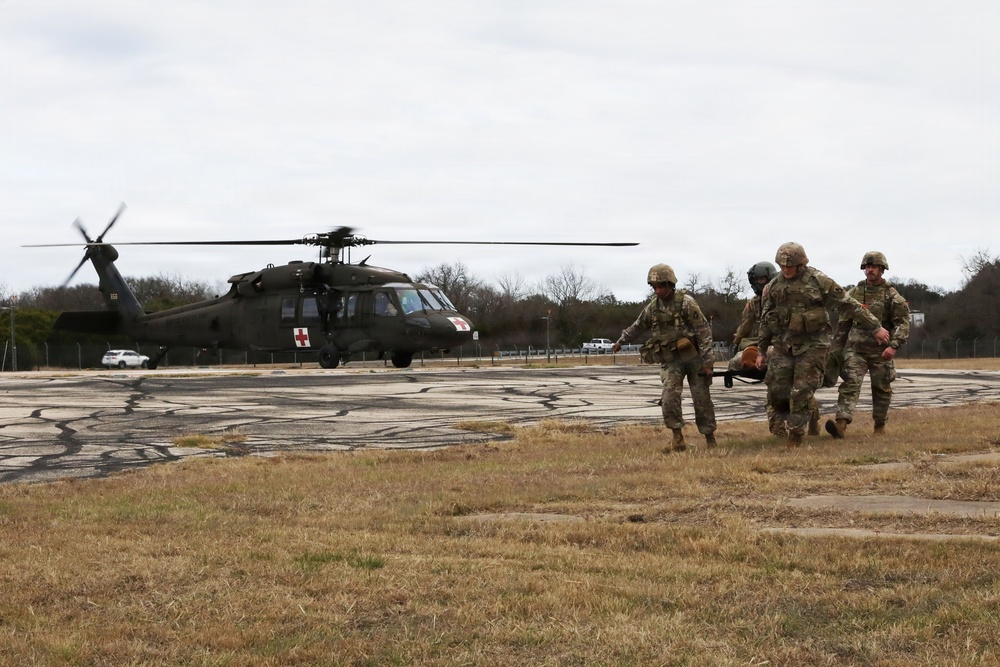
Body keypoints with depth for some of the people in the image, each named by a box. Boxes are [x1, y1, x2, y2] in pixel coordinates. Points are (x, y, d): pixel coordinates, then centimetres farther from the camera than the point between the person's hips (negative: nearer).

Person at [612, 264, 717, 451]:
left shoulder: (686, 302, -12)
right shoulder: (653, 307, 5)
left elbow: (703, 330, -14)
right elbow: (637, 326, 24)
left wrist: (707, 360, -19)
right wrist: (620, 341, 35)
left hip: (693, 357, -4)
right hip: (670, 360, 4)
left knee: (702, 398, 0)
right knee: (669, 397, -15)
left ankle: (710, 438, 14)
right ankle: (677, 439, -7)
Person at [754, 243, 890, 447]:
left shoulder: (819, 281, -9)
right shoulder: (774, 286, 4)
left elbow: (849, 305, -5)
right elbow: (766, 321, 14)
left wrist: (875, 327, -2)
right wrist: (761, 350, 16)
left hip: (812, 346, -4)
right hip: (783, 345, 4)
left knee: (801, 394, -8)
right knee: (776, 392, 0)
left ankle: (795, 437, 3)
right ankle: (796, 421, 26)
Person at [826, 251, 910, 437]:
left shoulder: (891, 295, -2)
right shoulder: (854, 292, 8)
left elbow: (903, 322, -8)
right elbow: (843, 322, 14)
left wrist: (894, 345, -22)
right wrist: (835, 348, 13)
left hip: (880, 351, -1)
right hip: (855, 347, 1)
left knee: (881, 388, 8)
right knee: (850, 383, -14)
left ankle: (880, 425, 26)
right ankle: (841, 423, -26)